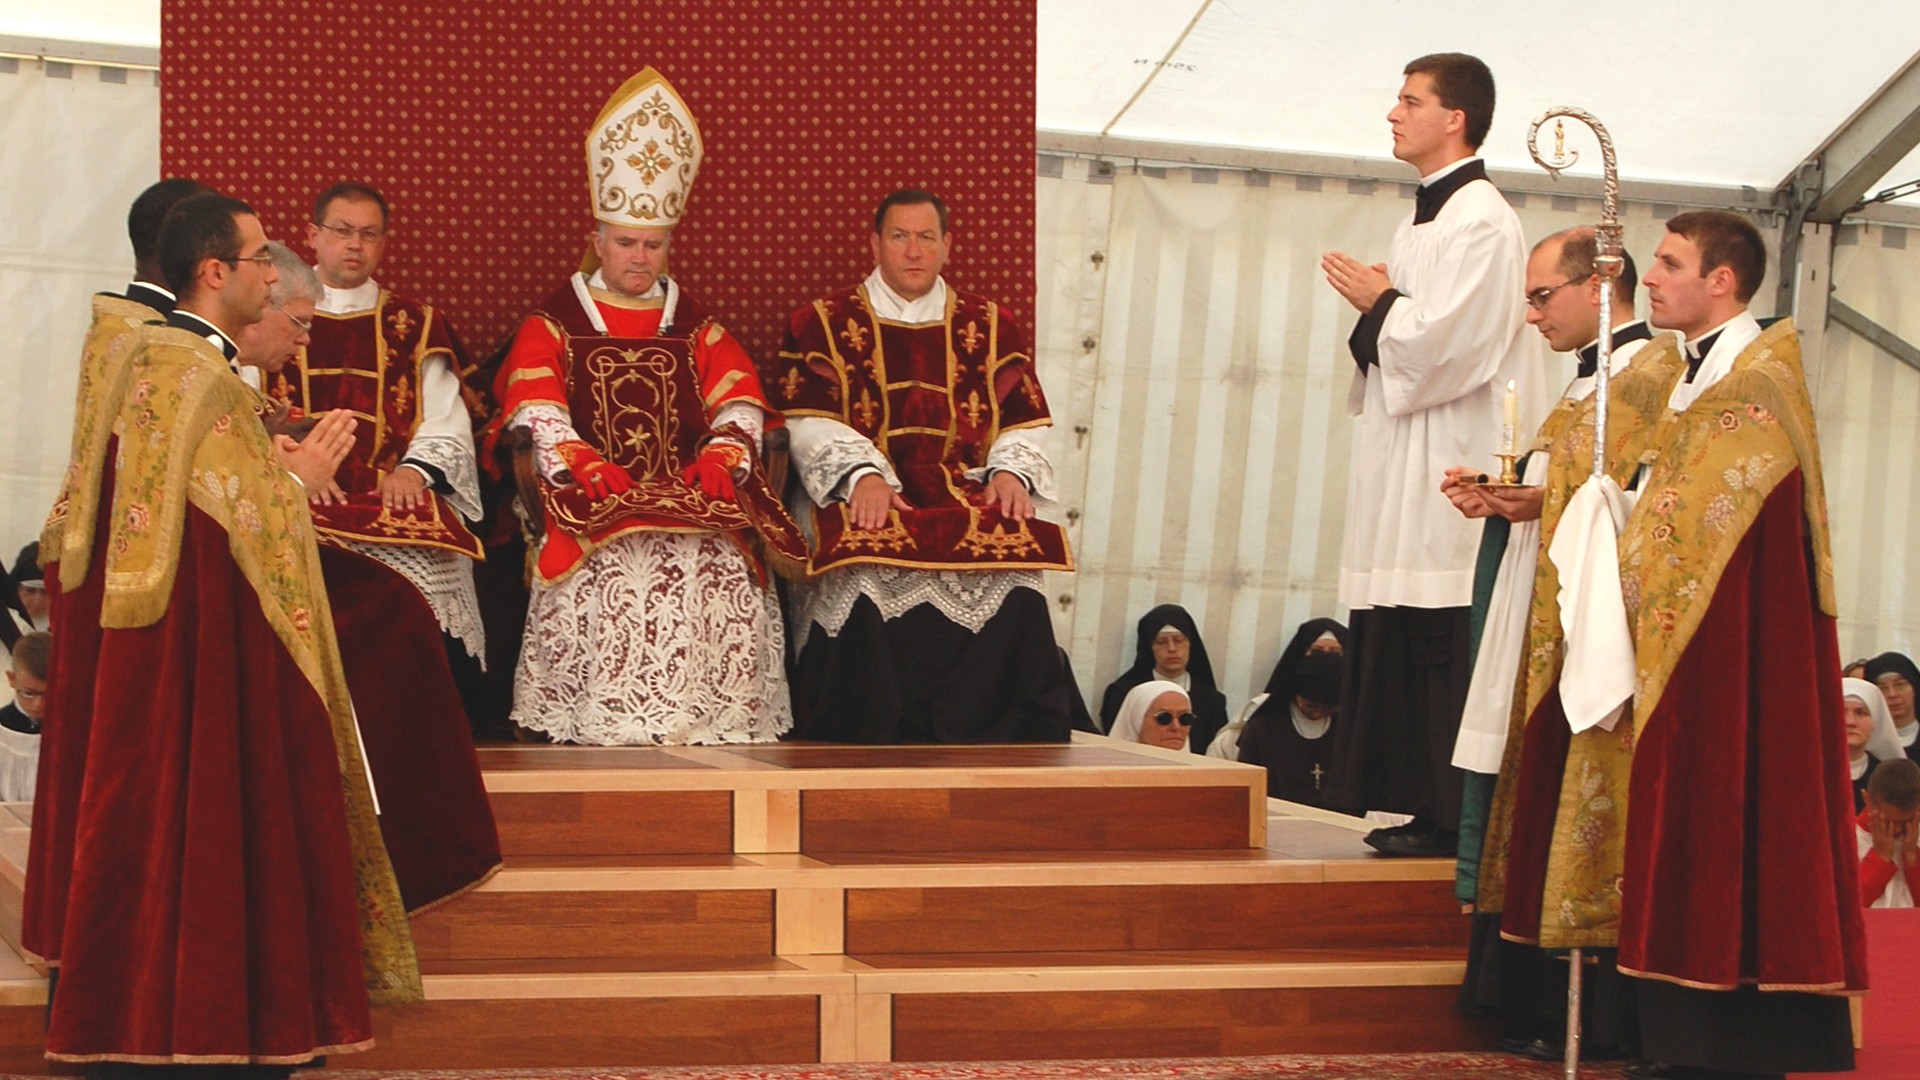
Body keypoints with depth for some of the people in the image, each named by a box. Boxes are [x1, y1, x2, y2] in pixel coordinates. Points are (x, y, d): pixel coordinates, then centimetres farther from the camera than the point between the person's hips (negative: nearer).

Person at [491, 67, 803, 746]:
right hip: (591, 508, -2)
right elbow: (535, 411, -2)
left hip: (691, 502, 2)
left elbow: (740, 403, 8)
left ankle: (714, 727, -18)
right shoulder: (551, 326, 15)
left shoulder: (697, 329, 22)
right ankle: (609, 726, -24)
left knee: (726, 571, -25)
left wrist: (721, 457, -14)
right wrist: (586, 467, -20)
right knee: (608, 572, -31)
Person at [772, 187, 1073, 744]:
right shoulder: (824, 323, 12)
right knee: (868, 575, -34)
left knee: (1012, 582, -29)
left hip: (969, 499, 2)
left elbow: (1025, 421, 14)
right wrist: (862, 473, -18)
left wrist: (1010, 471, -8)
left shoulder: (991, 327, 20)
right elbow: (809, 422, -1)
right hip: (859, 498, -2)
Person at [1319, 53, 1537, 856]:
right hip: (1407, 463, 10)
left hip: (1451, 467, -10)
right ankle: (1424, 807, 12)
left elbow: (1447, 337, -21)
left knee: (1442, 649, -9)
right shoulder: (1426, 217, 19)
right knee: (1401, 644, 8)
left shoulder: (1480, 222, -12)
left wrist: (1378, 301, -5)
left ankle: (1452, 818, -5)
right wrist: (1376, 307, 5)